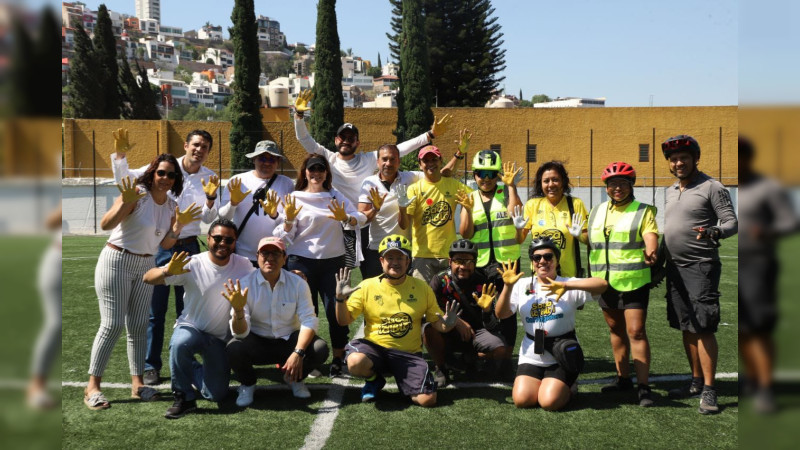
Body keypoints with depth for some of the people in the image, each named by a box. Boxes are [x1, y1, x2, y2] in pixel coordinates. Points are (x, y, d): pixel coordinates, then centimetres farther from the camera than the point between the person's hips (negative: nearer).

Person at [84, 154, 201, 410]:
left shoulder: (171, 206, 5)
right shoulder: (138, 194, -15)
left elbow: (165, 245, 8)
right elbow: (105, 225, -22)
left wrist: (179, 225, -8)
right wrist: (125, 203, -37)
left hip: (146, 266, 6)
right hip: (116, 262, -6)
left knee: (139, 326, 5)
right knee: (113, 324, -10)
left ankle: (137, 384, 10)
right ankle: (93, 387, -2)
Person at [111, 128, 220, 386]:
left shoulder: (208, 178, 2)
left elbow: (208, 219, -4)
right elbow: (123, 179, -1)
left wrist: (210, 198, -22)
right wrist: (119, 156, -18)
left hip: (188, 247, 2)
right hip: (159, 246, -2)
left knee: (187, 310, 9)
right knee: (155, 309, 1)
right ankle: (151, 366, 10)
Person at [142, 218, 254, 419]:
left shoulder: (244, 265, -7)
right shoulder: (192, 265, -17)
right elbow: (148, 278, -23)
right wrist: (167, 271, -45)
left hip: (222, 338, 3)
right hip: (191, 327, -2)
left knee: (216, 395, -2)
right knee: (179, 344, -39)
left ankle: (195, 371, 33)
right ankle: (184, 398, -16)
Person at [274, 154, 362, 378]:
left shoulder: (336, 196, 11)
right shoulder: (296, 198, 3)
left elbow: (359, 218, 0)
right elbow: (286, 236, -1)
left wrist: (345, 218, -20)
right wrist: (289, 219, -20)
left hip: (333, 261, 2)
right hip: (302, 261, -1)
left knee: (336, 310, -1)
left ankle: (338, 359, 10)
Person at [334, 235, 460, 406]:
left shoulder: (422, 288, 4)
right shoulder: (367, 286, -1)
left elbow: (436, 322, 9)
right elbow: (344, 320, -1)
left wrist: (446, 324, -15)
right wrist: (340, 298, -19)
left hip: (409, 354, 1)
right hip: (374, 347, 0)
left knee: (428, 399, -19)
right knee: (355, 362, -35)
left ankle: (401, 380, 16)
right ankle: (374, 379, 4)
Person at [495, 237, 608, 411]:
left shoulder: (570, 286, -3)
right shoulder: (522, 286, 7)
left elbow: (602, 284, -19)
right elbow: (501, 314, 0)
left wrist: (567, 285, -28)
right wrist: (507, 287, -14)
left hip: (562, 358, -3)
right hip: (531, 356, 3)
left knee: (550, 402, -19)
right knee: (521, 400, -14)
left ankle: (568, 388, 16)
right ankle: (548, 385, 18)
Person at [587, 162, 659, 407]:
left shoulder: (643, 211, -1)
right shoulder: (596, 212, 13)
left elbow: (650, 236, -16)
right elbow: (588, 242, 19)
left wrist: (650, 252, -37)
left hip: (634, 282, -5)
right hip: (605, 283, 5)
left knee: (636, 332, -9)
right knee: (616, 330, 15)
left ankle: (643, 387, -5)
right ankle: (623, 377, 28)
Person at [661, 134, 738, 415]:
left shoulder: (712, 188, -7)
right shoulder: (671, 191, 15)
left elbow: (732, 223, -11)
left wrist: (713, 232, -31)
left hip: (701, 267, -7)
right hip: (675, 266, 7)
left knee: (703, 328, -9)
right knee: (686, 328, 11)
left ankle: (709, 391, -4)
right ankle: (696, 381, 22)